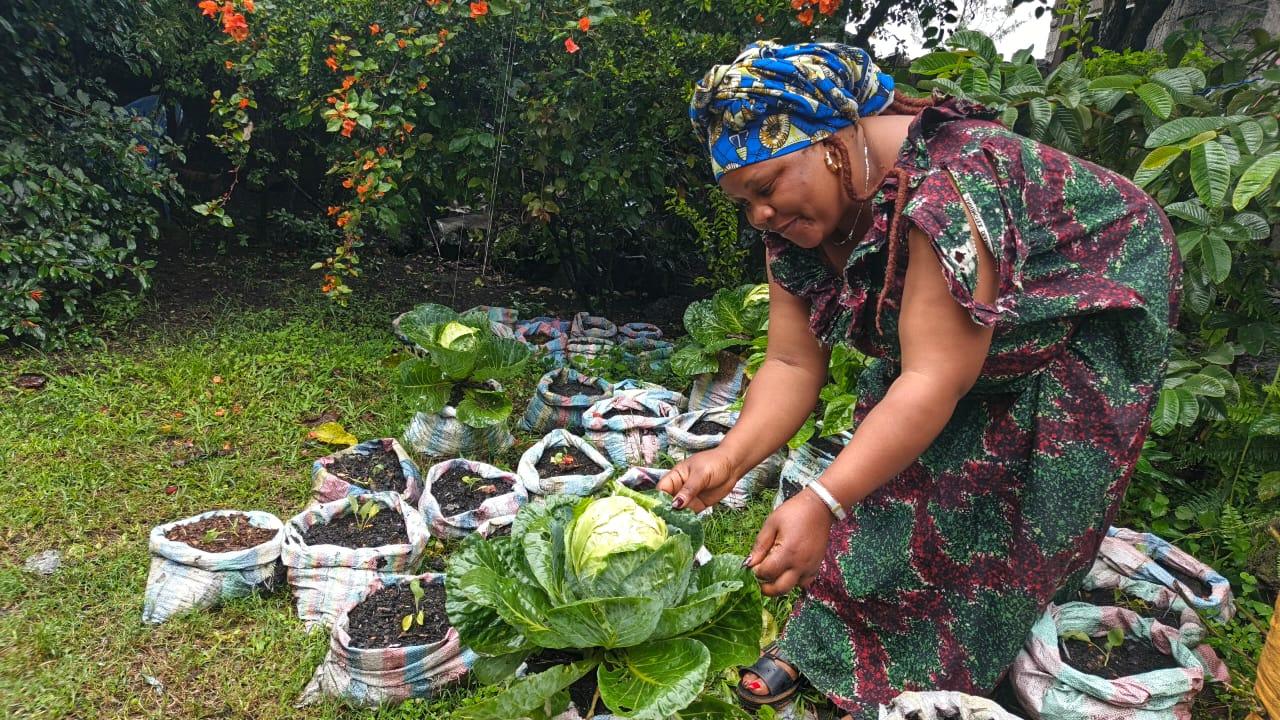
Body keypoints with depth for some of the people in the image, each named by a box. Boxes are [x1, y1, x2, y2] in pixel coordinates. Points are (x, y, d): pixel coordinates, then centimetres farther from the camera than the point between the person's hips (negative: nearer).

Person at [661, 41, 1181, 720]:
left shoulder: (945, 185, -39)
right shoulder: (794, 223, -14)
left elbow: (936, 380, -41)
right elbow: (792, 364, -14)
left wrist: (821, 502, -47)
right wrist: (729, 458, -31)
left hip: (1081, 308, -6)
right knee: (895, 460, -5)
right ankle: (824, 629, 8)